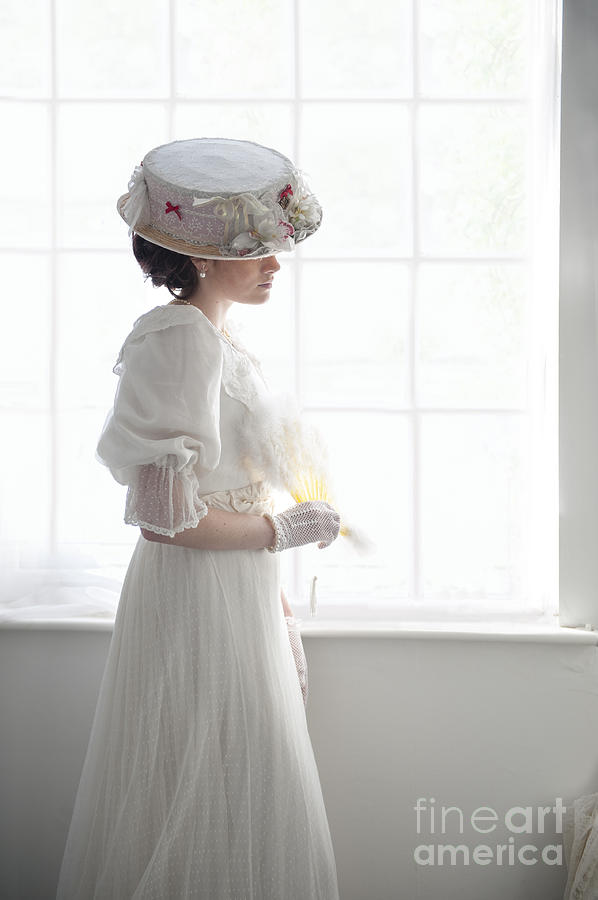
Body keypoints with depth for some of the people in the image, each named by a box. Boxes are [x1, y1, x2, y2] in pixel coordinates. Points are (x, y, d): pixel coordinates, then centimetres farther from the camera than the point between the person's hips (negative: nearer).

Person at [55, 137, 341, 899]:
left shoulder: (217, 337, 12)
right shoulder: (181, 337, -18)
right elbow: (171, 513, -24)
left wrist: (277, 607, 19)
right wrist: (286, 530, -11)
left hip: (238, 588, 10)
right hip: (198, 596, -9)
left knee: (244, 796, 17)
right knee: (212, 801, 2)